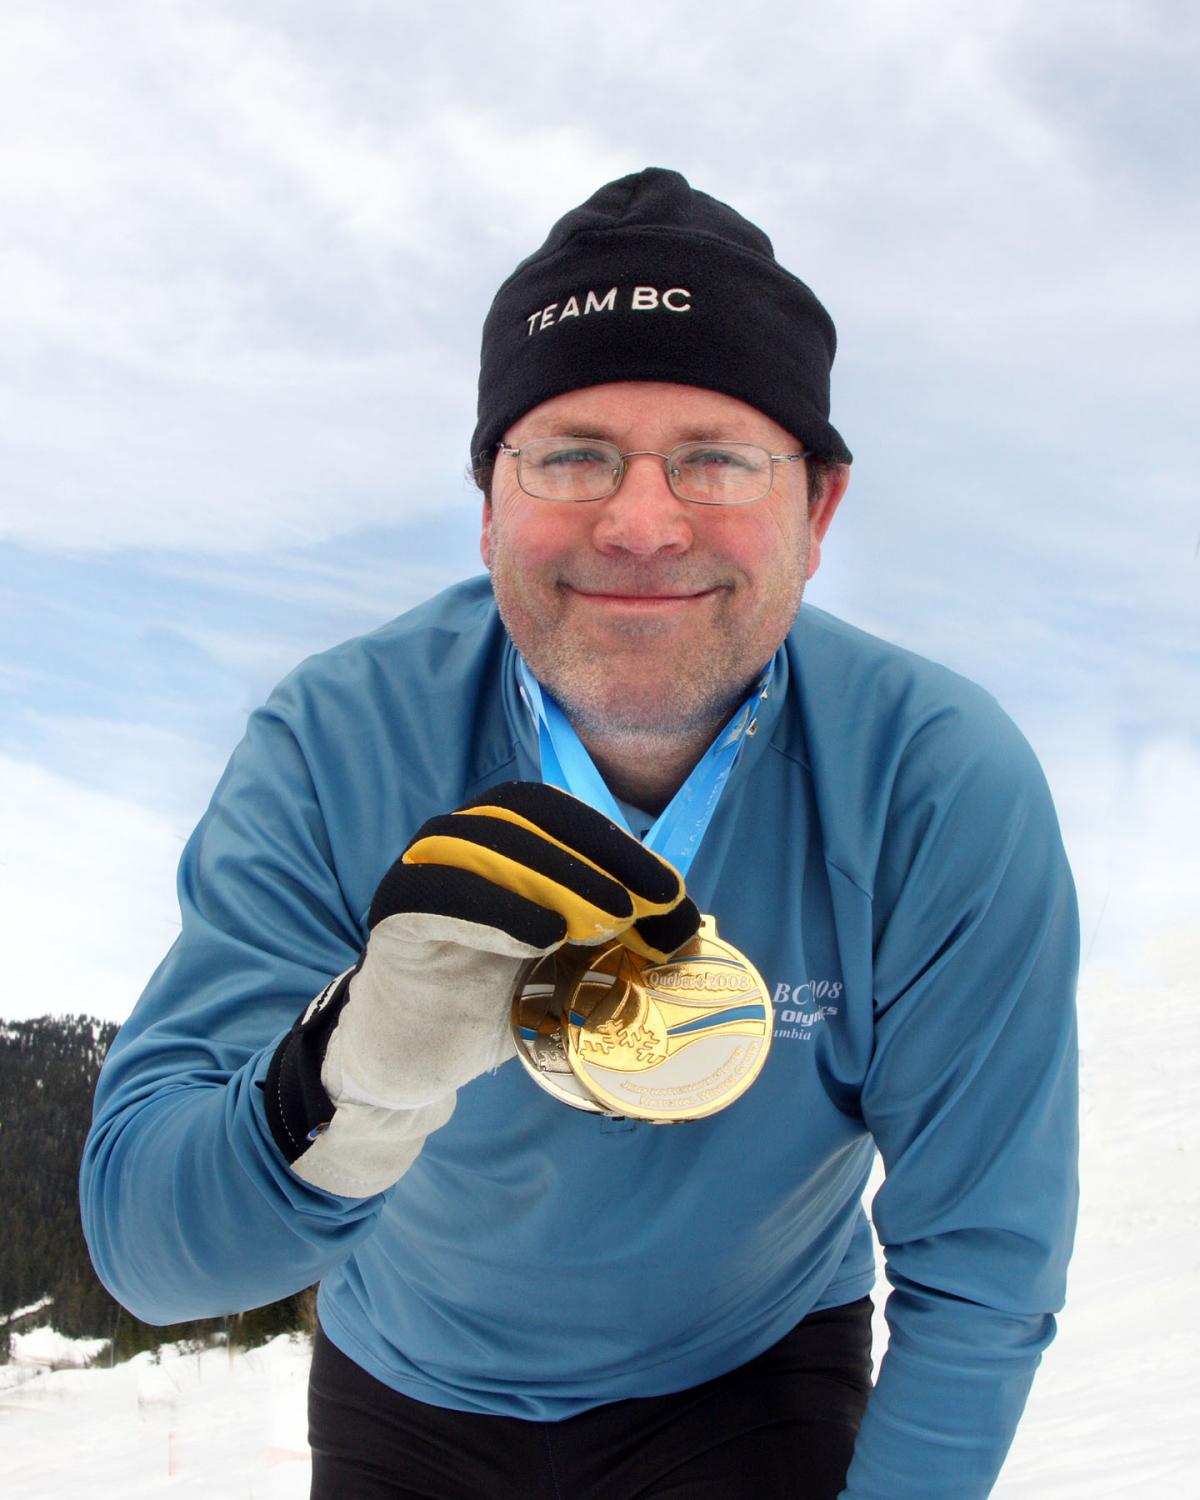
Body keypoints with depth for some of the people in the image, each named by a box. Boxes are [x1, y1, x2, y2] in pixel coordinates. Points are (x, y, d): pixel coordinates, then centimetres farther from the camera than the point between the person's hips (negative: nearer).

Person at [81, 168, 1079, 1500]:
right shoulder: (333, 750, -24)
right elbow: (139, 1249, -28)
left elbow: (978, 1272, -16)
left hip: (754, 1385, 0)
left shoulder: (946, 789, -24)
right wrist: (357, 1081, -47)